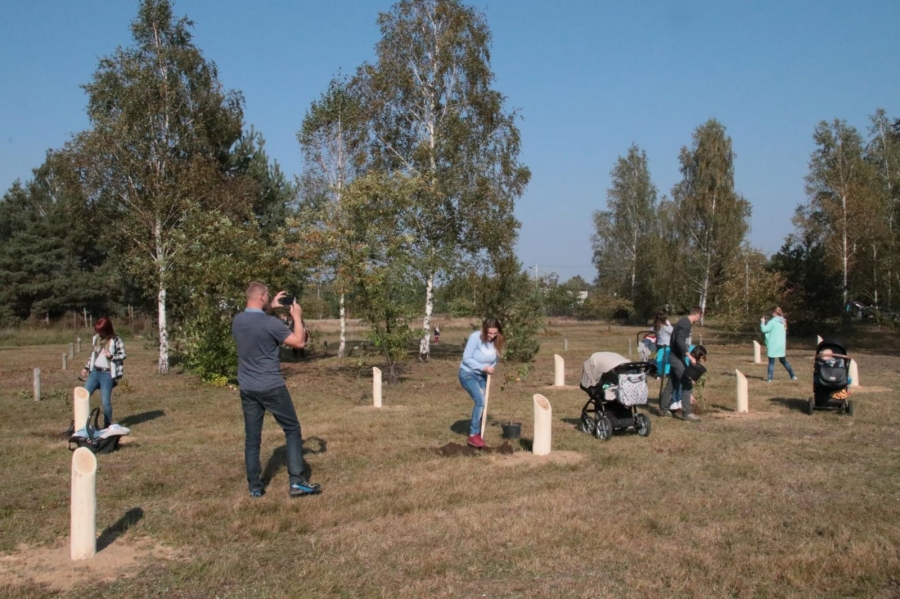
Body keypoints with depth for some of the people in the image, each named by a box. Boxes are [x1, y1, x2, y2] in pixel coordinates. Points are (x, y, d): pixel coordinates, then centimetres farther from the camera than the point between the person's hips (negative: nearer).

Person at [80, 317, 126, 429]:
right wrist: (86, 367, 16)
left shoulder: (116, 340, -8)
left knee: (106, 401, -3)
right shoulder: (95, 338, 9)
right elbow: (92, 355, 20)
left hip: (107, 374, -6)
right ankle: (79, 423, 14)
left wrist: (111, 356, -21)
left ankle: (108, 426, 10)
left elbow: (122, 355, -6)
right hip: (95, 372, 6)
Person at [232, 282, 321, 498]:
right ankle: (296, 481, 2)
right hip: (272, 388, -6)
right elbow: (299, 342, -11)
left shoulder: (237, 321, 3)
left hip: (247, 389, 6)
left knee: (252, 438, 10)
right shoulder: (271, 323, -18)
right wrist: (297, 317, 0)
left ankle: (255, 486, 14)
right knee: (292, 430, 6)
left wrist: (271, 307, 26)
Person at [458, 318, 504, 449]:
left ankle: (477, 434, 22)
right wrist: (483, 367, -27)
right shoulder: (475, 337, -24)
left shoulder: (496, 341, -7)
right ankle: (473, 436, -12)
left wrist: (491, 368, -10)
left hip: (482, 376, 6)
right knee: (480, 401, -20)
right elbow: (466, 358, -22)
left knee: (481, 404, 8)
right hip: (468, 373, -6)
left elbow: (494, 359, 9)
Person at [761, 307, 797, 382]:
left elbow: (764, 329, -13)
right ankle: (793, 376, 19)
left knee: (771, 362, -2)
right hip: (781, 344, 7)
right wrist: (766, 323, 16)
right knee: (783, 361, 18)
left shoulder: (773, 322, -14)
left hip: (773, 345, -7)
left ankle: (769, 378, -4)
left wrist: (762, 322, 3)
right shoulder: (783, 322, 10)